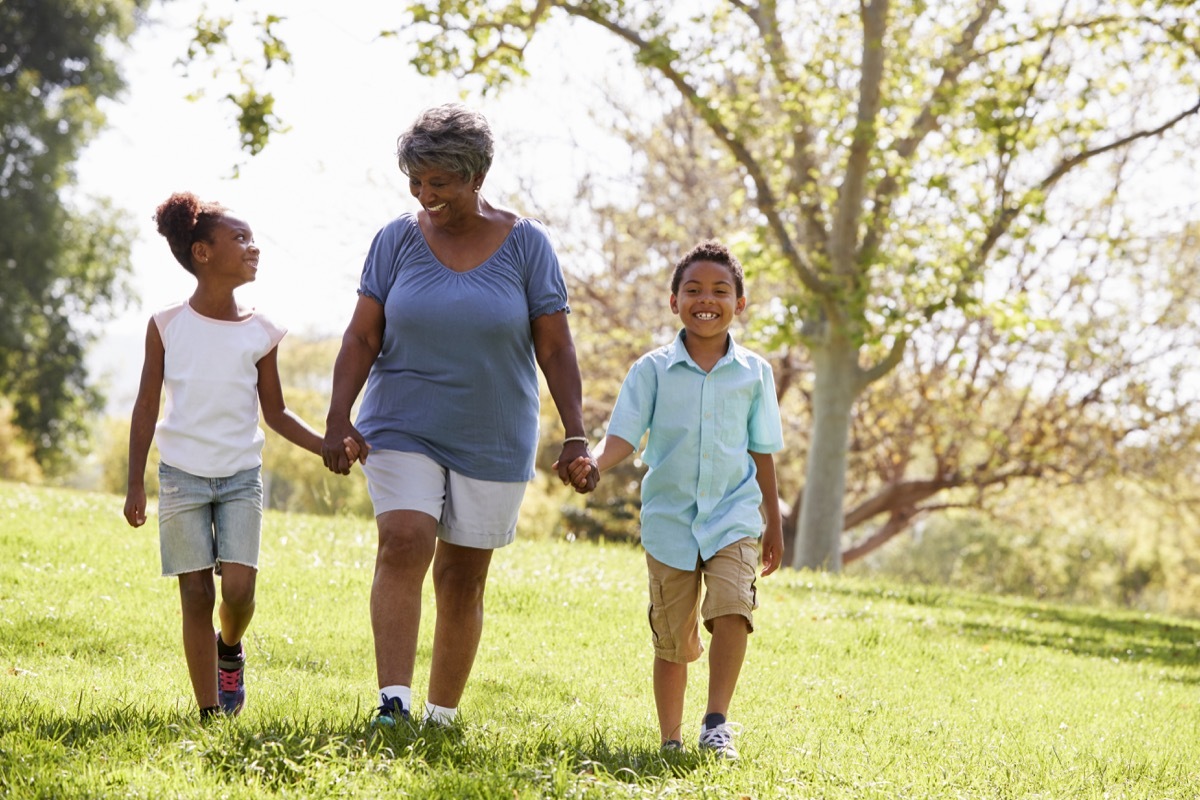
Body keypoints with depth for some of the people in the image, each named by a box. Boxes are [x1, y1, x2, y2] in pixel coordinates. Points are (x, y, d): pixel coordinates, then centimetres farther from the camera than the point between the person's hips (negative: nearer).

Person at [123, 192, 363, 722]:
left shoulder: (261, 333, 1)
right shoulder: (167, 326, -4)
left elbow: (275, 412, 7)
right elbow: (147, 407, 1)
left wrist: (330, 447, -7)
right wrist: (135, 485, 0)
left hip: (241, 478, 1)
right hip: (182, 477, -1)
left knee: (238, 588, -11)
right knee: (196, 596, -1)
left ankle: (230, 651, 23)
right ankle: (210, 714, 6)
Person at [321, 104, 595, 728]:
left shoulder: (526, 244, -4)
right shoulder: (397, 240, -1)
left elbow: (555, 350, -3)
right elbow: (362, 336, -1)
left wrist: (575, 434, -10)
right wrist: (339, 417, -11)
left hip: (492, 441, 0)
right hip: (402, 430, 0)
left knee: (463, 577, 5)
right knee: (403, 546, -20)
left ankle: (441, 715, 16)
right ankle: (392, 700, -24)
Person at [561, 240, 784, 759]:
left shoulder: (753, 373, 3)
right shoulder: (653, 369, -1)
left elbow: (762, 453, 10)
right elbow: (623, 435, -7)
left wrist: (773, 526, 14)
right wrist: (594, 464, -29)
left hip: (733, 517, 0)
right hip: (669, 520, 0)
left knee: (731, 609, -24)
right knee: (673, 639, 8)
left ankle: (717, 723, -16)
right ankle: (671, 741, 21)